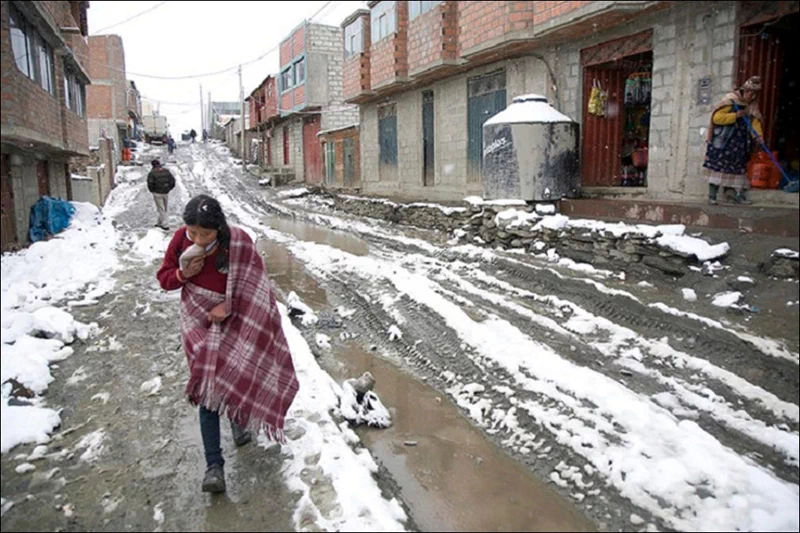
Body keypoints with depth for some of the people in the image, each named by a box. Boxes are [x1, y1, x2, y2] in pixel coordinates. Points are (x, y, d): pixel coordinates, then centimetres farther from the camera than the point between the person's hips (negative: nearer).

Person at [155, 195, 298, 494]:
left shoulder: (239, 242, -20)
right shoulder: (180, 240, -13)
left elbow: (254, 286, -11)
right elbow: (164, 278, 1)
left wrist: (229, 305, -23)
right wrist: (182, 274, -20)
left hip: (235, 322, -1)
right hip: (200, 324, 1)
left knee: (238, 377, 13)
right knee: (208, 388, -3)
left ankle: (239, 418, 48)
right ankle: (214, 464, 1)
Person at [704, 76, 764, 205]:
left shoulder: (752, 106, 13)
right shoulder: (730, 101, -7)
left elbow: (755, 122, 3)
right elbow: (717, 118, -15)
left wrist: (758, 136, -13)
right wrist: (736, 115, -19)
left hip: (739, 145, 7)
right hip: (723, 143, -6)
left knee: (738, 169, 6)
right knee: (718, 168, -7)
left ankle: (738, 194, 9)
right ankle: (712, 196, -4)